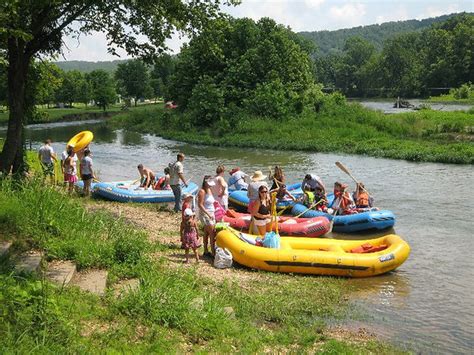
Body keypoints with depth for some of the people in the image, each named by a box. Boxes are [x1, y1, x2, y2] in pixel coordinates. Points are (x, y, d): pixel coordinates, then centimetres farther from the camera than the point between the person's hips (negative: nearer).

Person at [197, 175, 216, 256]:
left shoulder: (209, 190, 11)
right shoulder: (202, 191, -15)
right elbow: (200, 205, -19)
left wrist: (213, 213, 12)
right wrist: (208, 214, -22)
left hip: (210, 214, 9)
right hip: (205, 214, -9)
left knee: (206, 233, 13)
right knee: (212, 233, -11)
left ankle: (206, 251, 20)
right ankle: (213, 252, -8)